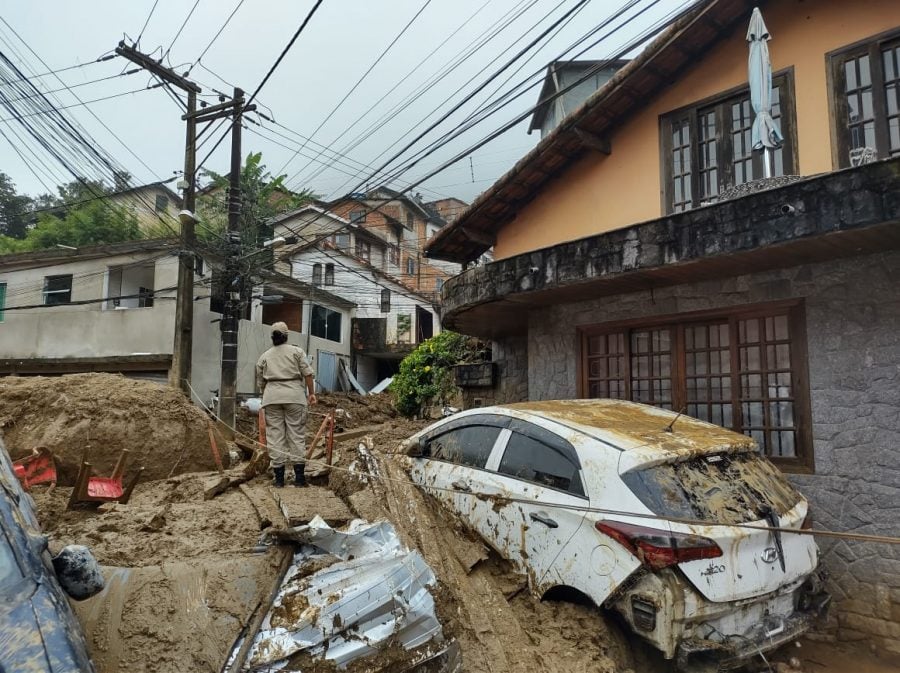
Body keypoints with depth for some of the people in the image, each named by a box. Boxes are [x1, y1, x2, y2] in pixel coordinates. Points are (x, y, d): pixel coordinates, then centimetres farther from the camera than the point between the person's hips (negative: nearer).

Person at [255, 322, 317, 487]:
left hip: (272, 397, 2)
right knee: (296, 434, 1)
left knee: (275, 436, 4)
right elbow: (307, 373, -2)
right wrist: (311, 393, 5)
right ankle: (299, 476, 1)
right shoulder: (297, 351, 7)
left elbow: (260, 383, 16)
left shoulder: (264, 356, 13)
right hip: (294, 396, -2)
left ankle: (279, 477, 5)